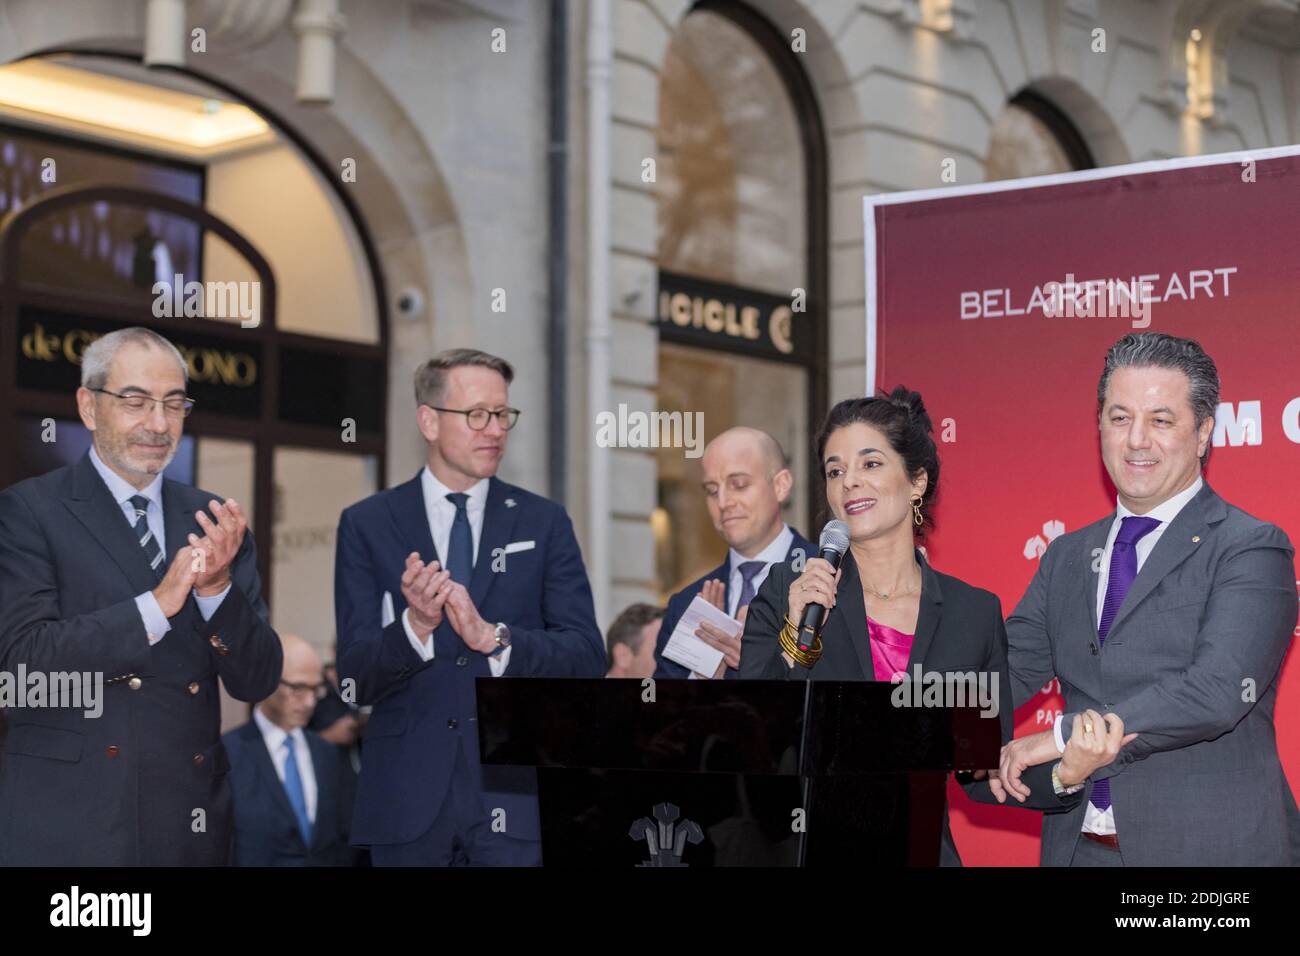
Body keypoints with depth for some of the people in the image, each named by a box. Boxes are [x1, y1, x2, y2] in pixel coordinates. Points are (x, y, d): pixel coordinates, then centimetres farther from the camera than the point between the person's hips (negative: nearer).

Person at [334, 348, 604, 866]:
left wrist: (493, 638, -16)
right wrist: (414, 627, -20)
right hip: (408, 797, 0)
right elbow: (354, 678, -1)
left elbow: (588, 657, 0)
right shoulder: (367, 525, 5)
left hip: (514, 794, 0)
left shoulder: (544, 522, 8)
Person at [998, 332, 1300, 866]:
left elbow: (1220, 691, -19)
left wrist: (1062, 738, -20)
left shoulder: (1252, 549, -7)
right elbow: (1009, 671, 8)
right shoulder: (1067, 557, 13)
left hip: (1208, 846, -5)